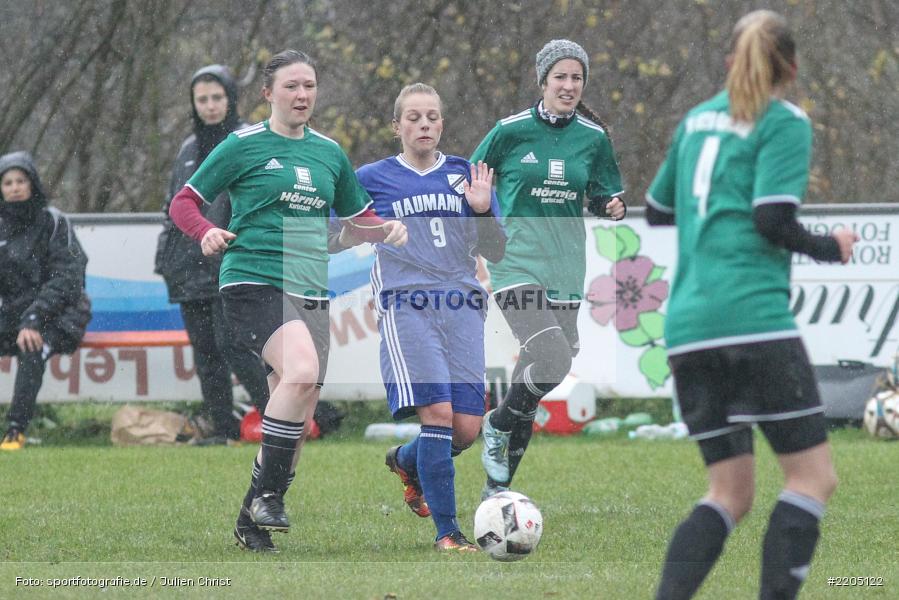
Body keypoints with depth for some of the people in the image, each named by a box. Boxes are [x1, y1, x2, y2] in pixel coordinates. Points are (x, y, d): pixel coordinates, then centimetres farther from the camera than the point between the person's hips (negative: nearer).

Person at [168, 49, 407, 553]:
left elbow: (357, 219, 27)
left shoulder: (329, 153, 16)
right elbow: (184, 202, 3)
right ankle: (268, 493, -20)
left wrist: (385, 228, 4)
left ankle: (253, 521, 18)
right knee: (302, 370, -31)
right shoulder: (244, 146, 1)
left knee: (297, 422, 3)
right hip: (253, 280, -6)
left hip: (311, 292, 6)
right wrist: (208, 232, -18)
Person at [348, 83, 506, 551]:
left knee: (467, 429, -5)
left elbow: (496, 252, 13)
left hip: (462, 306, 3)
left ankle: (406, 461, 29)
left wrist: (482, 210, -3)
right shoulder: (372, 179, 9)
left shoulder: (466, 175, 14)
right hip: (405, 305, -3)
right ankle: (447, 533, -13)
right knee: (438, 414, -19)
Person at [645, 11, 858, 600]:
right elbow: (773, 219, -12)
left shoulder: (699, 118, 19)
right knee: (814, 475, -1)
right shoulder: (785, 123, -1)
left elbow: (656, 210, 28)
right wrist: (830, 247, 4)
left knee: (730, 492, 11)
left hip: (687, 326, 7)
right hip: (754, 317, -7)